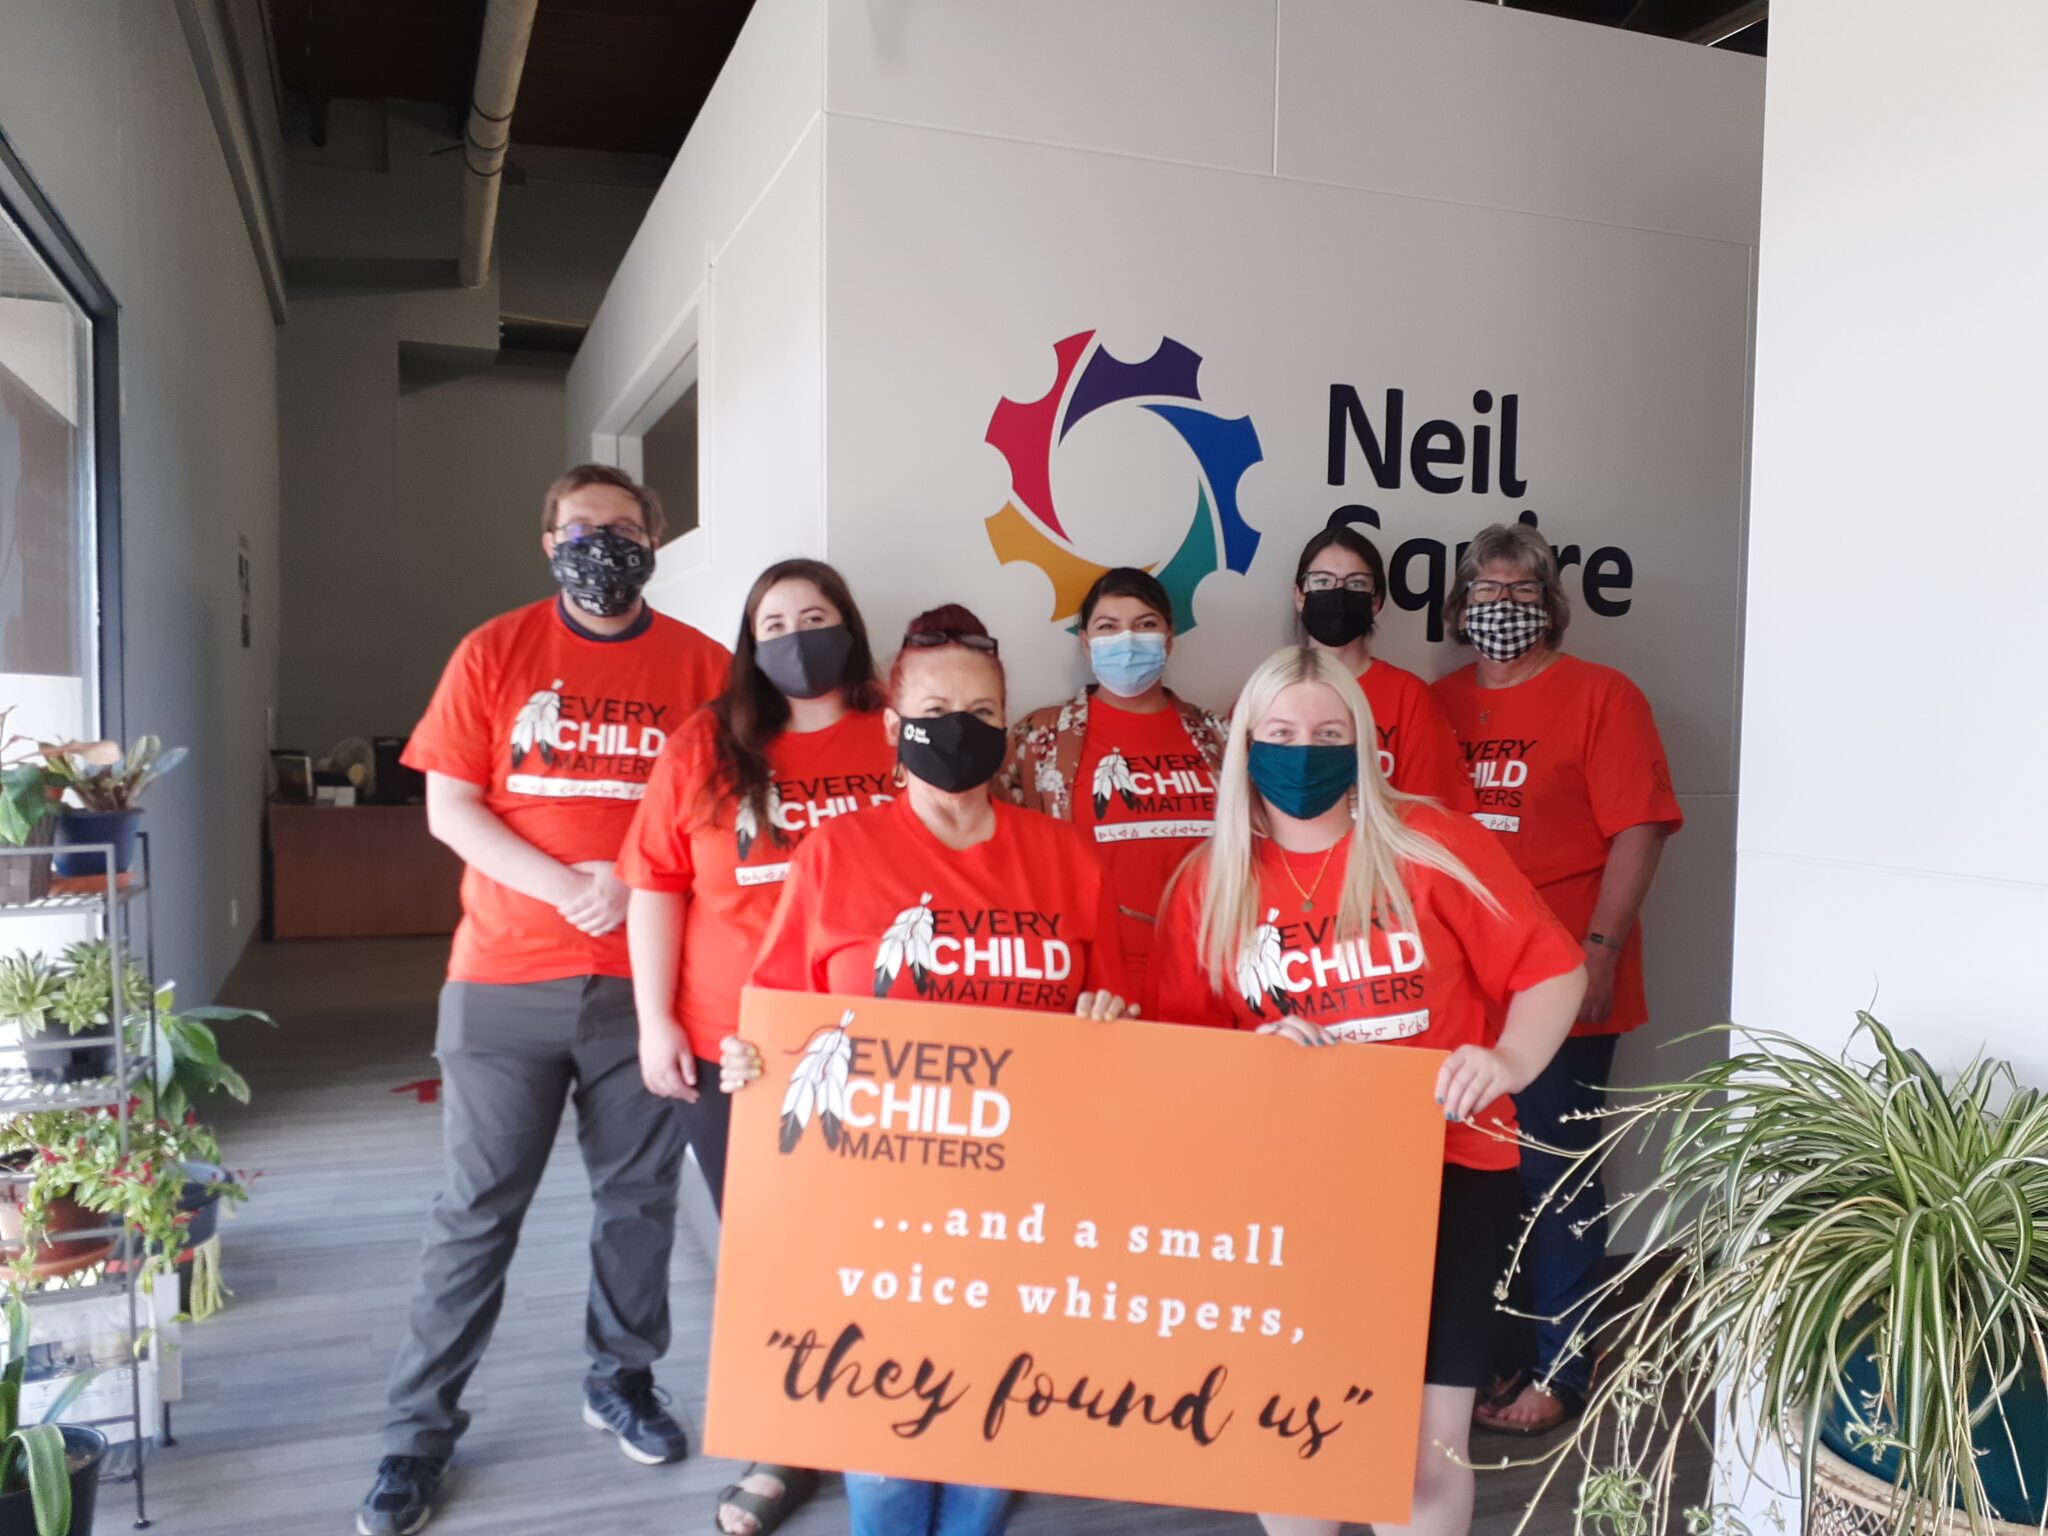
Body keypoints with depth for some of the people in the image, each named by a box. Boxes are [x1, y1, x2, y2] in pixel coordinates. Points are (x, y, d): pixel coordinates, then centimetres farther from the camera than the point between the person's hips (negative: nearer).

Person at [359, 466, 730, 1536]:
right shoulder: (494, 653, 3)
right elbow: (447, 808, -2)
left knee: (639, 1197, 12)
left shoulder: (700, 664, 3)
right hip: (506, 976, -1)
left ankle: (622, 1381, 33)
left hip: (646, 977, 1)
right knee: (476, 1209, 6)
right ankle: (420, 1429, 21)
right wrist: (563, 886, -15)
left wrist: (636, 884, -14)